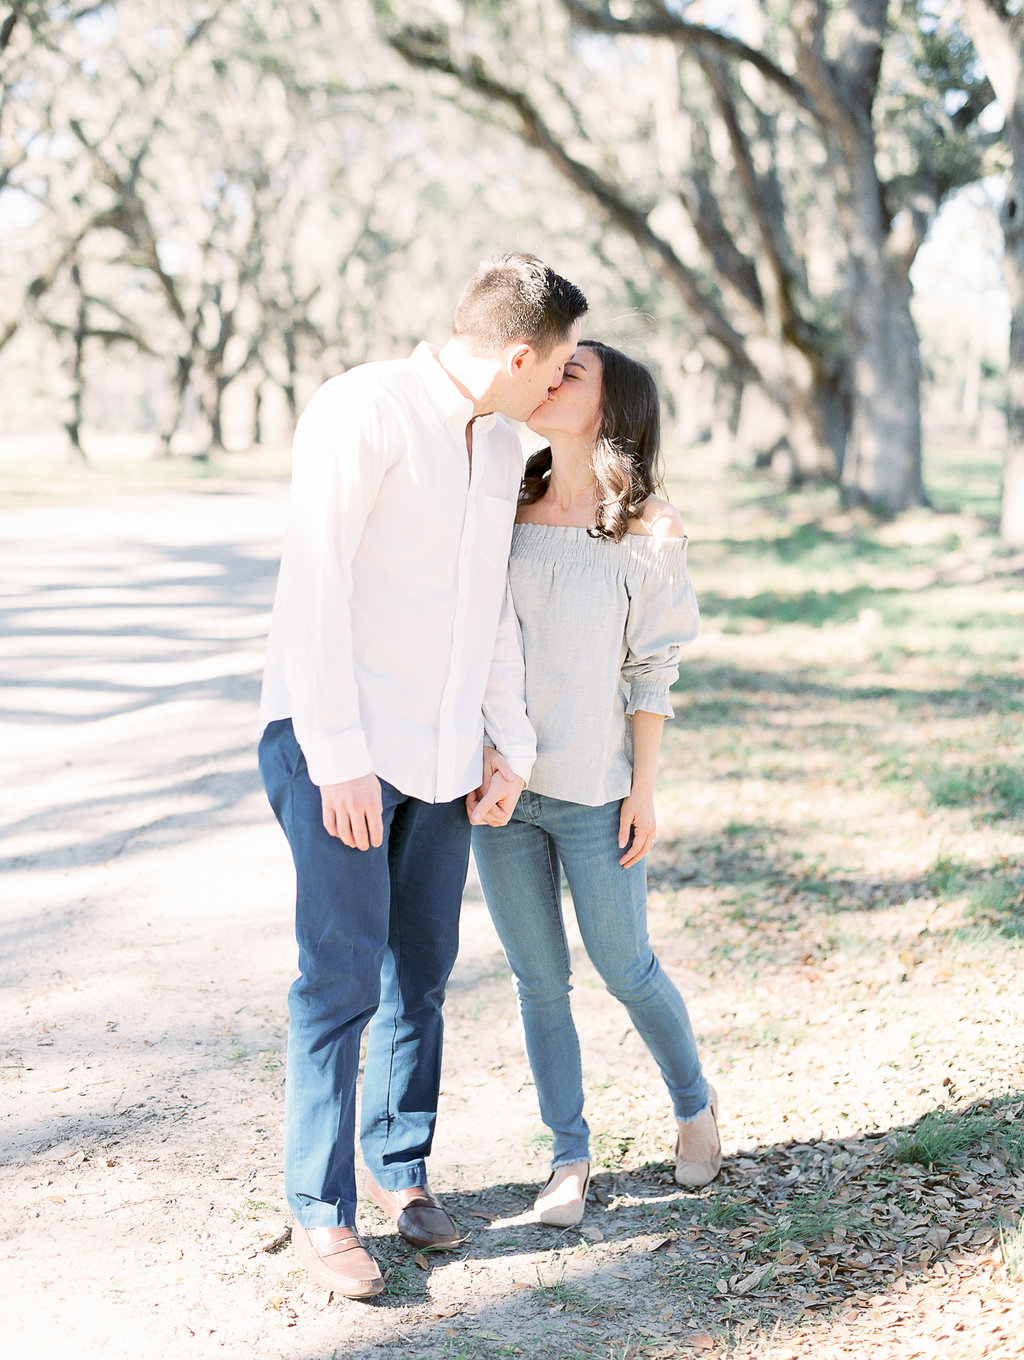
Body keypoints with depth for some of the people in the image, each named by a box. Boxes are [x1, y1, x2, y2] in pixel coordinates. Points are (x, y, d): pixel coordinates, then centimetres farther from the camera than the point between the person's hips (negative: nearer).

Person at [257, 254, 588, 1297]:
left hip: (441, 751, 7)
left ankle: (398, 1167, 28)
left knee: (421, 972, 12)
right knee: (342, 979, -6)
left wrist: (509, 743, 8)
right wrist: (341, 760, -21)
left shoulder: (499, 448, 12)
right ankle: (319, 1211, 6)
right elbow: (314, 587, -18)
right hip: (336, 743, -7)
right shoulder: (361, 411, -14)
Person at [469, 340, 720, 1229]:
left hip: (593, 789, -3)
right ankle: (571, 1156, 23)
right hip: (499, 785, 3)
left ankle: (693, 1103, 35)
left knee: (624, 968, 8)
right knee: (539, 980, 8)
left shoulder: (646, 533, -7)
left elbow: (652, 671, -4)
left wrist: (644, 791, -6)